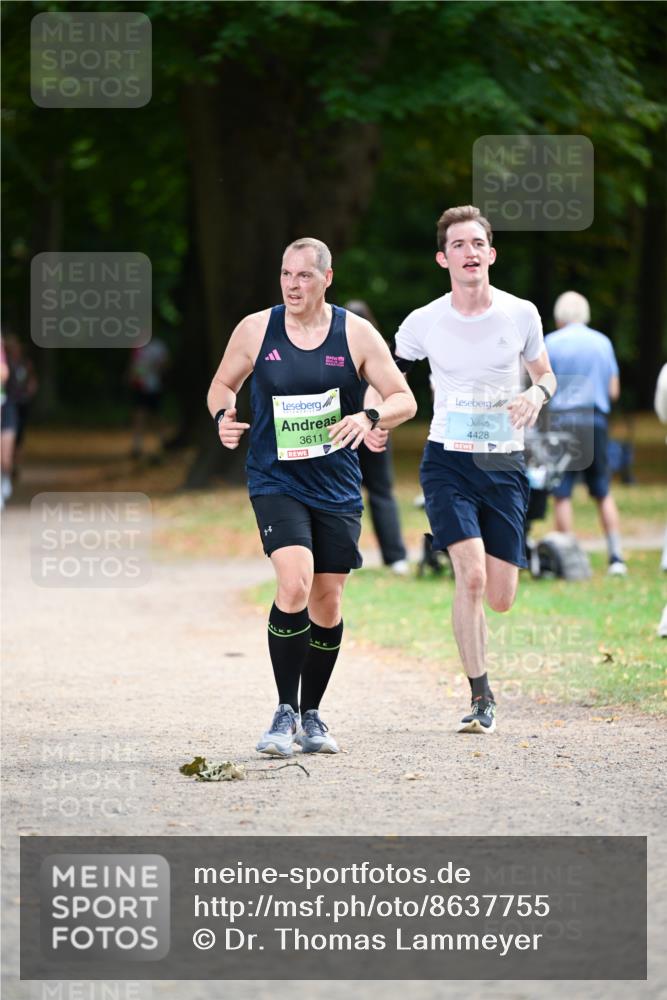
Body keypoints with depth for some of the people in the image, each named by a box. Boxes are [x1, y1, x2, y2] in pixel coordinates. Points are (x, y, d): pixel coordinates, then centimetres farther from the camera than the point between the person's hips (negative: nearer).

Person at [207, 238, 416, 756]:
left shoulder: (357, 334, -2)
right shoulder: (255, 329, -1)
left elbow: (405, 400, 1)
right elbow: (223, 384, 13)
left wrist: (370, 417, -20)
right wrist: (224, 415, -10)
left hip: (337, 487, 2)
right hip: (275, 481, -2)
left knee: (328, 603, 6)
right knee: (294, 584, -22)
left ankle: (311, 714, 25)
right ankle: (285, 712, -11)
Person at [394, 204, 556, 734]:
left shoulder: (521, 314, -2)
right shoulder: (423, 323, -3)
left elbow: (545, 374, 13)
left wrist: (537, 394, -10)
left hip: (505, 466, 2)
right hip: (448, 461, -2)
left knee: (501, 598, 0)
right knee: (471, 577, -20)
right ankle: (481, 697, -9)